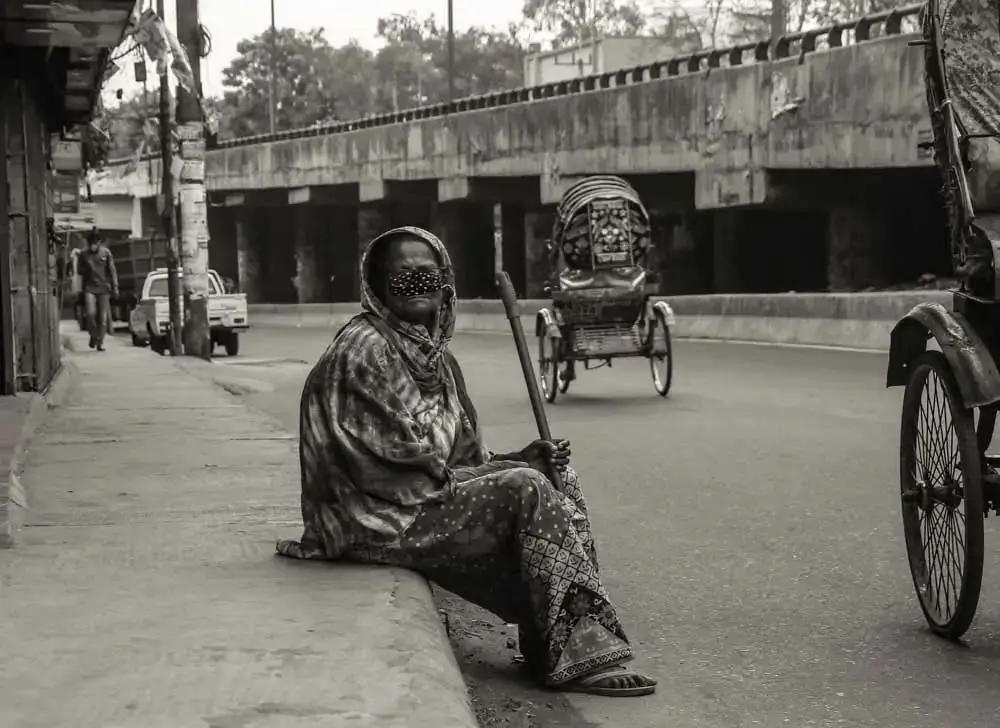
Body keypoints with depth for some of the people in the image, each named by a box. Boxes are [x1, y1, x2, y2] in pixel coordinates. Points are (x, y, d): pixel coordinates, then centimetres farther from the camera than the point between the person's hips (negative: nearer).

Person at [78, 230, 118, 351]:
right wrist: (82, 289, 7)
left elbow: (112, 271, 2)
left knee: (102, 317, 1)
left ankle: (100, 342, 11)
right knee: (90, 313, -15)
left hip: (104, 288, 0)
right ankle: (93, 336, 9)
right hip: (90, 288, 0)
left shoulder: (106, 253, 1)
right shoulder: (84, 255, 3)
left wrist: (115, 287, -3)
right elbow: (81, 273, 10)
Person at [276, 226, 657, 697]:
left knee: (560, 480, 1)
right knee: (526, 491, -21)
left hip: (426, 496, 9)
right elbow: (407, 449, -17)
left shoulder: (436, 356, 14)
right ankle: (578, 656, -16)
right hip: (381, 517, -9)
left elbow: (464, 457, 16)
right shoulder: (363, 349, -13)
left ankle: (547, 645, -4)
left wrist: (518, 460, -3)